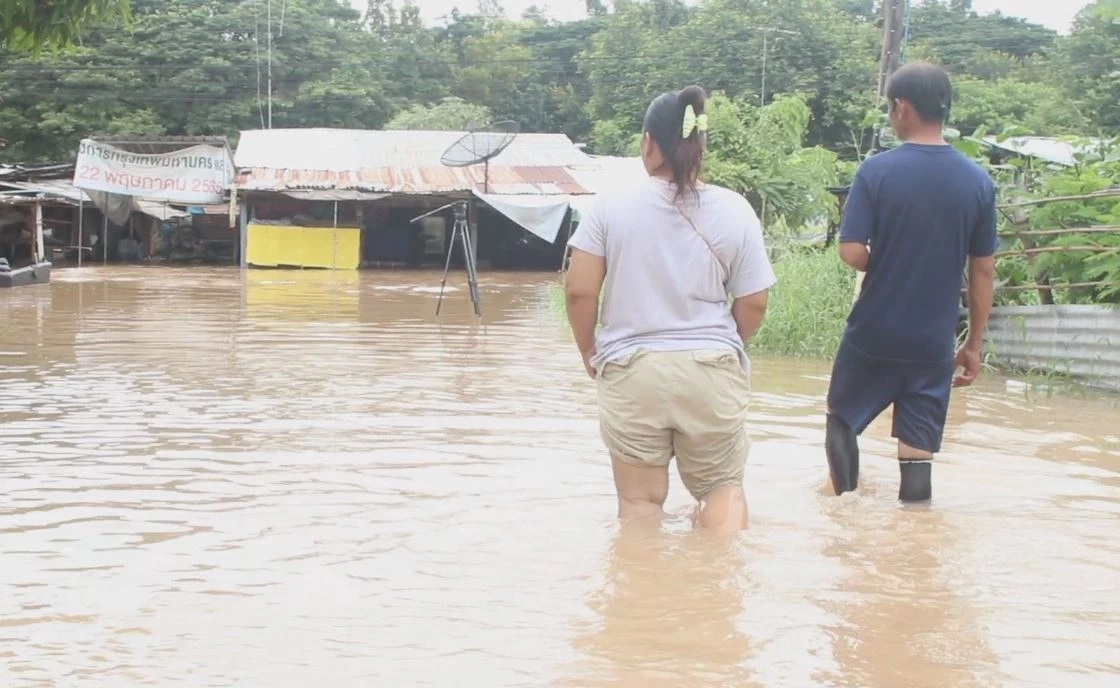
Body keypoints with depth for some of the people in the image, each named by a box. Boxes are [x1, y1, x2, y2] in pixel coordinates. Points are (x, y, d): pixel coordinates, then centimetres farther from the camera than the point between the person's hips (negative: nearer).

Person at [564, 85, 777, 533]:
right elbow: (753, 303, 1)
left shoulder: (611, 206, -4)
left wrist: (588, 351, 13)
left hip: (631, 373, 0)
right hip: (711, 371, 1)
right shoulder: (734, 210, -2)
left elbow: (579, 291, -4)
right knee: (723, 486, 15)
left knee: (640, 499, 7)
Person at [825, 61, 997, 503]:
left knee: (843, 419, 21)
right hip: (933, 343, 2)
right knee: (918, 450, 5)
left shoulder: (877, 171, -11)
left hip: (873, 333, -2)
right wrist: (974, 344, 10)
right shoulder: (978, 181, -1)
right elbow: (983, 272, 2)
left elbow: (852, 253, -14)